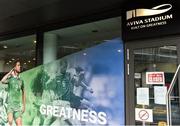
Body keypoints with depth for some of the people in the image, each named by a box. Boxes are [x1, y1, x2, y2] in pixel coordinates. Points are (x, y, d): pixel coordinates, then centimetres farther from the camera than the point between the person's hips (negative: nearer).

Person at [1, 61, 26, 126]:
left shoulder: (21, 80, 11)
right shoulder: (10, 78, 0)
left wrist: (24, 106, 16)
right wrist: (10, 73, -10)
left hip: (18, 105, 3)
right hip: (10, 104, -3)